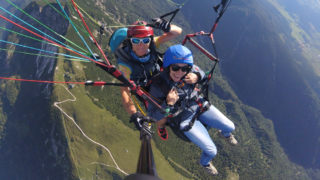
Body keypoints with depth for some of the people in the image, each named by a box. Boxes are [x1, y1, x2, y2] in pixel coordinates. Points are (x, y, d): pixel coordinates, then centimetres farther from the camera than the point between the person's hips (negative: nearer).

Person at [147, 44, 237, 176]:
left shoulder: (190, 69, -21)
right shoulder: (158, 86, -31)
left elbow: (202, 73, 4)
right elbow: (152, 115, -22)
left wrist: (197, 77, -21)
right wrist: (168, 104, -40)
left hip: (200, 106, 4)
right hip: (185, 120, -4)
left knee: (230, 127, 12)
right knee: (211, 151, 0)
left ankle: (225, 133, 54)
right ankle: (205, 163, 40)